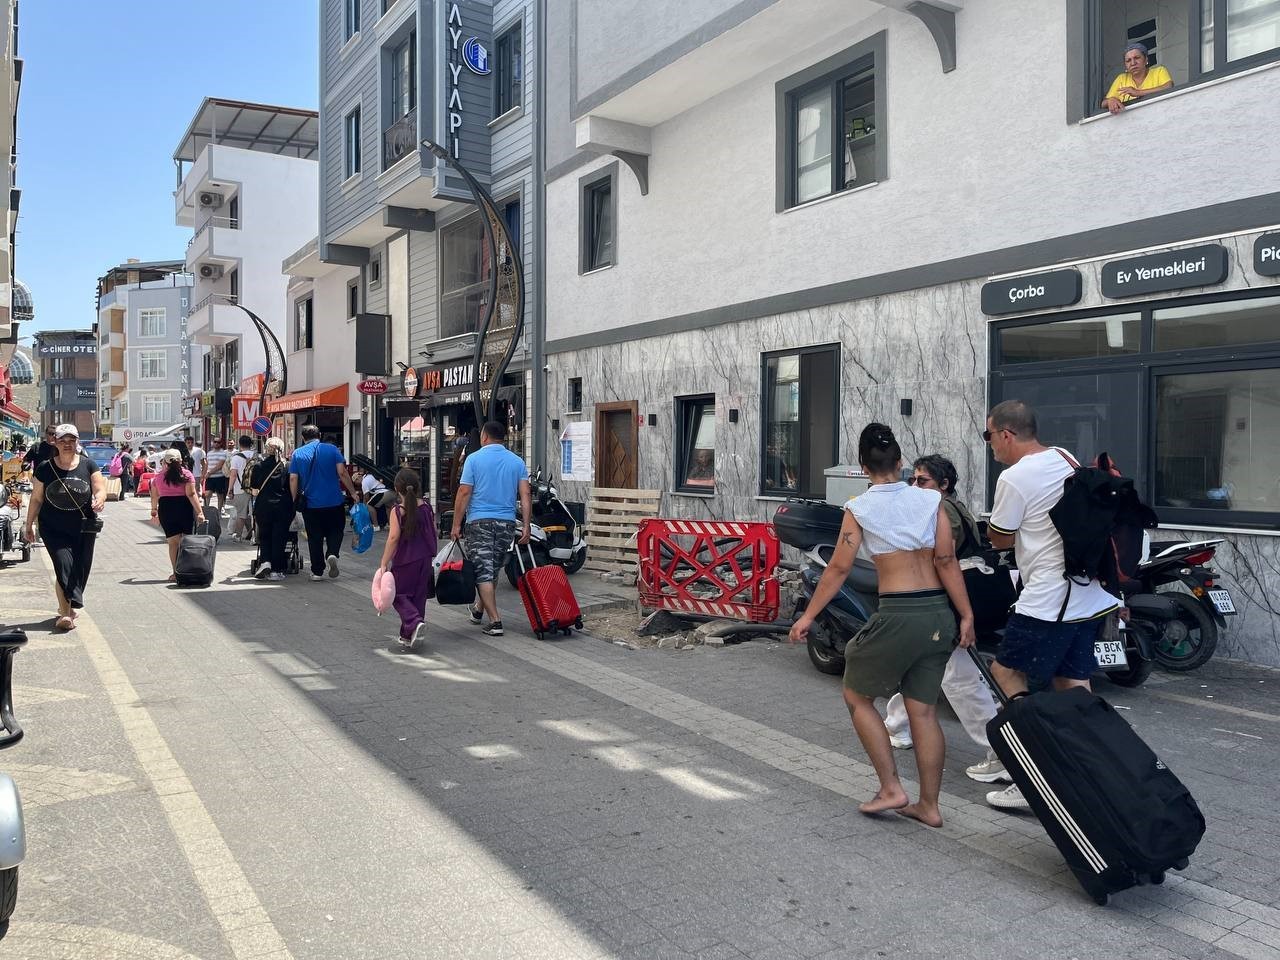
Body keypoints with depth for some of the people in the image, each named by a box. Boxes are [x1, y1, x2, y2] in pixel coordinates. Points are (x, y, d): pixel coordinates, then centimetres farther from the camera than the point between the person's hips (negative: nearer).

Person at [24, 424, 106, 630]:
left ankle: (68, 607, 29)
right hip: (54, 529, -2)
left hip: (83, 528, 2)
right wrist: (28, 526, 9)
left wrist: (99, 499, -30)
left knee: (81, 569, 8)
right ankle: (67, 613, -12)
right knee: (63, 565, -14)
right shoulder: (45, 468, 0)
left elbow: (101, 490, -6)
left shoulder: (88, 465, 2)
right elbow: (36, 499, 6)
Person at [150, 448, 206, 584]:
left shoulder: (158, 477, 6)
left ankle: (175, 573, 3)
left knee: (173, 542, 4)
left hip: (166, 509, 2)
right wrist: (200, 511, -14)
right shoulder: (186, 474, -3)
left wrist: (154, 511, 27)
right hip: (184, 508, -2)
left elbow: (154, 496, 12)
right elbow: (191, 494, -12)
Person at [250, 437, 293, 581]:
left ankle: (265, 561, -2)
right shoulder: (288, 466, -1)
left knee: (264, 535, 17)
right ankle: (276, 570, 5)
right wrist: (293, 508, 10)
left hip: (263, 506, 1)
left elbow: (253, 490, 1)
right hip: (283, 507, 0)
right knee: (279, 537, 6)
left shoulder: (258, 466, 0)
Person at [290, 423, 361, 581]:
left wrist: (294, 500, 8)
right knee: (335, 532, 14)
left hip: (310, 503, 1)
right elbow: (342, 473, -7)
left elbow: (293, 479, -1)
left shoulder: (297, 453, 2)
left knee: (314, 538, 10)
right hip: (334, 502, -1)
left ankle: (317, 571, 12)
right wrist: (353, 492, 1)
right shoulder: (332, 449, -2)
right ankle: (332, 554, -13)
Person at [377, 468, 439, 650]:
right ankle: (408, 636, 17)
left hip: (404, 561, -5)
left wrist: (384, 563, -13)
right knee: (418, 597, 12)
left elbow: (393, 538, -17)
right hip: (424, 560, 5)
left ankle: (415, 622, -15)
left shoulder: (397, 512, -12)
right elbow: (433, 534, 9)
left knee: (399, 595, 8)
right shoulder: (427, 508, 2)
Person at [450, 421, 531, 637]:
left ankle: (495, 621, -7)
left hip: (479, 521, -4)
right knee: (493, 570, 18)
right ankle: (479, 610, 35)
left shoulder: (474, 458, -4)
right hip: (507, 522, 4)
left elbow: (464, 493, -8)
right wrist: (526, 526, 0)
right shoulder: (517, 461, 6)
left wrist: (456, 524, -4)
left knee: (483, 572, -1)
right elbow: (525, 495, -1)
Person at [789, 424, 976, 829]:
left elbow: (839, 568, -7)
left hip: (898, 616, -5)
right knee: (923, 711, 13)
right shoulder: (930, 500, 3)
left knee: (857, 697, 15)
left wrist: (808, 616, 0)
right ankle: (929, 805, 19)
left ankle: (891, 788, 13)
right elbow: (947, 563, -2)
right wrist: (966, 616, 2)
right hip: (938, 616, 5)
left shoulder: (859, 508, -5)